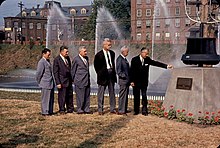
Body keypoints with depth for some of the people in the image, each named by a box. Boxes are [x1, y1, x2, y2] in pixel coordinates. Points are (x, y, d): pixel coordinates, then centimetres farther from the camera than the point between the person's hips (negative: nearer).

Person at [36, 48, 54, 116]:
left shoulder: (48, 61, 15)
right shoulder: (41, 62, -15)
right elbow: (38, 73, -14)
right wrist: (39, 83, -4)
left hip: (51, 83, 9)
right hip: (45, 84, -9)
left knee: (51, 98, 13)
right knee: (45, 99, -2)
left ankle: (50, 111, 22)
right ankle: (45, 112, 6)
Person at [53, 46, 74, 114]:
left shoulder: (67, 58, 8)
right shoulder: (57, 60, -12)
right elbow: (55, 72, -12)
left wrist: (72, 78, 13)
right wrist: (58, 83, -17)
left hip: (69, 81, 7)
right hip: (62, 81, -7)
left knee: (70, 95, 13)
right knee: (62, 96, 1)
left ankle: (70, 109, 24)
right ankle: (62, 110, 14)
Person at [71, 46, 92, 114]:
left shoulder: (86, 58, 13)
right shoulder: (76, 59, -8)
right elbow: (73, 71, -2)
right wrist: (74, 80, 1)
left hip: (87, 80, 7)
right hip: (80, 81, -7)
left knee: (87, 96, 9)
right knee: (80, 96, -1)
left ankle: (86, 109, 17)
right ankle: (79, 110, 8)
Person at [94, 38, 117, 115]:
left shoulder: (112, 53, 8)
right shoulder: (99, 54, -9)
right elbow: (96, 65, 0)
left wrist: (113, 71, 10)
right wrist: (99, 73, -2)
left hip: (111, 73, 5)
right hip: (103, 75, -5)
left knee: (112, 92, 10)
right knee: (101, 93, 2)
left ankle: (112, 109, 17)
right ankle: (100, 109, 9)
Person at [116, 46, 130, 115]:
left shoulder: (124, 59, 15)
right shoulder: (119, 59, -13)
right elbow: (118, 70, -17)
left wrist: (129, 79, 15)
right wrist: (123, 76, -18)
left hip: (126, 80, 9)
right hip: (123, 80, -9)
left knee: (125, 95, 14)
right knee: (122, 95, -5)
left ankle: (124, 109, 23)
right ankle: (121, 111, -1)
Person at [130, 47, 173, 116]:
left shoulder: (147, 59, 1)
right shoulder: (134, 60, -8)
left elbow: (156, 63, 0)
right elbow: (132, 71, -8)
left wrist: (166, 66, -8)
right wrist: (132, 81, -11)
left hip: (144, 82, 2)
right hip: (136, 82, -2)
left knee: (144, 96, -1)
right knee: (136, 96, 5)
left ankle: (144, 111, 6)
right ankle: (136, 111, 15)